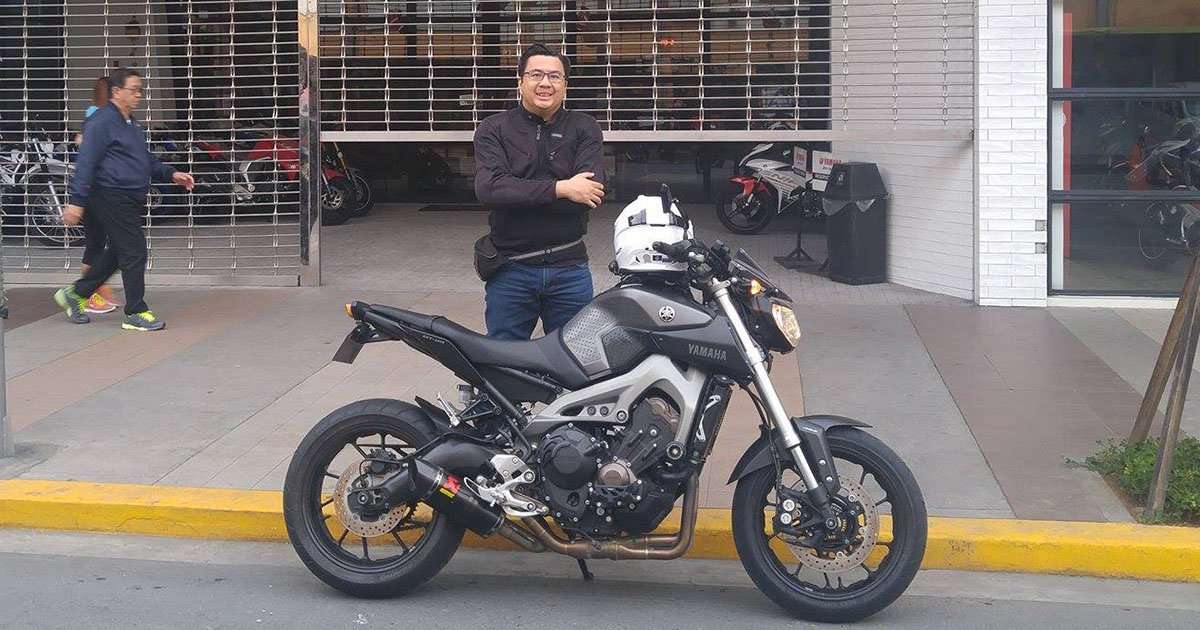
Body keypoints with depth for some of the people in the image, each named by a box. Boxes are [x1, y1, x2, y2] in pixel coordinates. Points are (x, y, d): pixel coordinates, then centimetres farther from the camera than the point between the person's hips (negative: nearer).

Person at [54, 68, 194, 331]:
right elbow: (86, 163, -17)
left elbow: (146, 159, 29)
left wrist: (171, 174, 15)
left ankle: (76, 293, 27)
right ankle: (136, 312, 0)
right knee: (134, 251, -8)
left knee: (118, 252, 15)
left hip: (130, 199, 10)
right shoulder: (102, 122, -12)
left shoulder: (131, 123, 19)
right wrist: (77, 201, -21)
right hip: (112, 197, -10)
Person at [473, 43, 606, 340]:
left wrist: (517, 194, -14)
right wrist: (560, 189, -22)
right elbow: (488, 189, -17)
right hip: (510, 270, -1)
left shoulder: (584, 129, 4)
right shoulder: (493, 129, 1)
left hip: (569, 268, 1)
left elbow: (592, 194, -12)